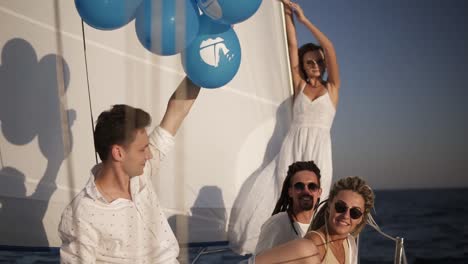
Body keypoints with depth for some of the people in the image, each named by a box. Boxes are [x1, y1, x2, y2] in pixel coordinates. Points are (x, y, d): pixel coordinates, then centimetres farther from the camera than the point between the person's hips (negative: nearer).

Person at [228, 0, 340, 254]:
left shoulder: (332, 88, 12)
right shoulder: (299, 86, 15)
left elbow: (330, 49, 3)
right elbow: (292, 46, 12)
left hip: (318, 151, -1)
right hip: (292, 148, 2)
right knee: (260, 195, -13)